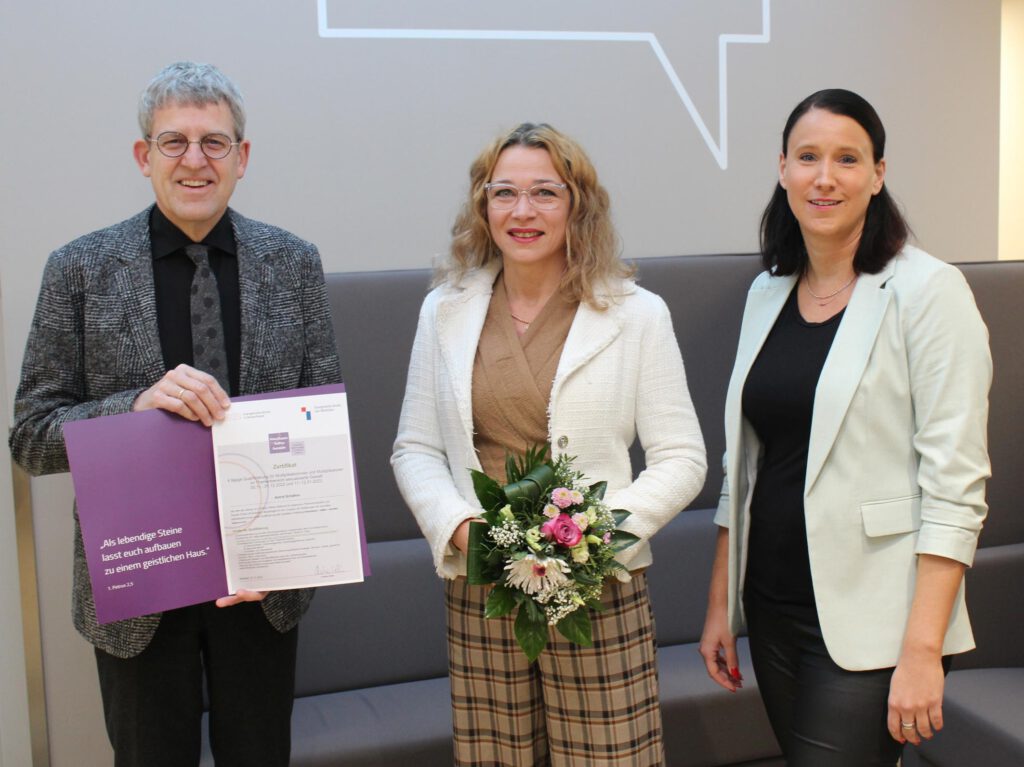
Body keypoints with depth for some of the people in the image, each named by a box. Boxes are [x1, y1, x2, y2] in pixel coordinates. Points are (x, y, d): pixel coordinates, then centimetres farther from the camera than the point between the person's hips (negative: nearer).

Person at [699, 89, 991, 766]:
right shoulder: (767, 293, 9)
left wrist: (922, 651, -18)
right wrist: (721, 602, 12)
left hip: (868, 626, -6)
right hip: (773, 611, 6)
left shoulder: (927, 291, -10)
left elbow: (955, 482, -14)